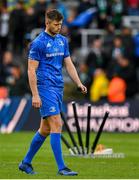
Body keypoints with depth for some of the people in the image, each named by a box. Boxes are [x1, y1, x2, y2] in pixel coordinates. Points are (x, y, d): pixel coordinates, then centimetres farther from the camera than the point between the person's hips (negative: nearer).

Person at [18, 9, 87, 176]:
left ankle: (26, 162, 22)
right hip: (45, 87, -7)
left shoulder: (62, 40, 12)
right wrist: (35, 95, -15)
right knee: (56, 124, -13)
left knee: (45, 129, 11)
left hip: (58, 88, 7)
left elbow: (69, 64, 17)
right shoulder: (38, 43, -9)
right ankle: (61, 167, -12)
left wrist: (79, 83, 4)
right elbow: (31, 70, -10)